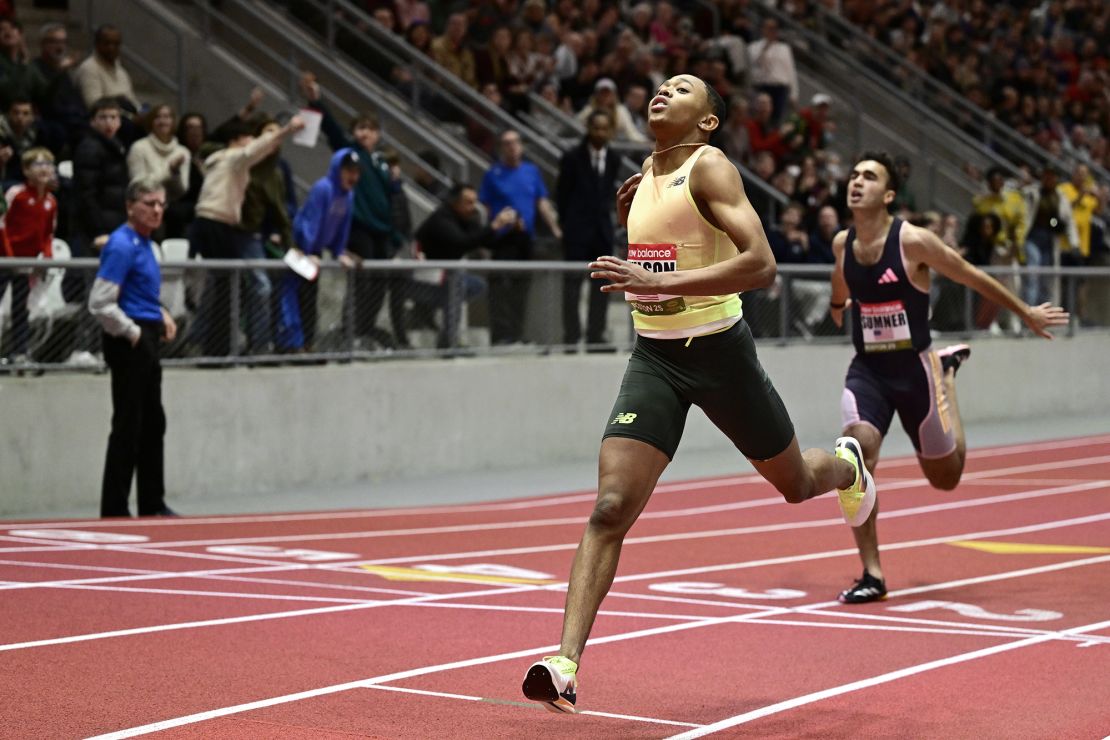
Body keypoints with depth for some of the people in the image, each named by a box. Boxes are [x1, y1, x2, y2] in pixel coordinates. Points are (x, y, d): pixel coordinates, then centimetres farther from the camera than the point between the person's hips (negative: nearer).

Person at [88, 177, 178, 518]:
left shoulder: (144, 243, 12)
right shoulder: (122, 245, -16)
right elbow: (100, 304, -21)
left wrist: (161, 315, 10)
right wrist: (134, 333, -14)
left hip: (144, 341, 10)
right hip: (128, 343, -10)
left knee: (153, 422, 14)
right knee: (128, 425, -5)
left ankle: (153, 504, 24)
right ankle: (114, 510, 2)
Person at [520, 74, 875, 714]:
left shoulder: (710, 169, -13)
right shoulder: (646, 178, 9)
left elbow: (761, 264, -26)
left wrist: (658, 282, -32)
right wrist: (628, 220, 7)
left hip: (719, 350, -4)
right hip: (654, 357, 5)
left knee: (796, 484, 18)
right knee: (611, 508, -12)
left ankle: (846, 466, 57)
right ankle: (566, 664, -18)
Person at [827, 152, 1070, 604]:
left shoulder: (913, 241, -17)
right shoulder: (842, 244, -5)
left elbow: (973, 279, -3)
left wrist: (1027, 314, 6)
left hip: (913, 368, -2)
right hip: (866, 369, 2)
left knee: (945, 477, 13)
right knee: (857, 451, -27)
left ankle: (947, 371, 42)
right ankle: (871, 575, -16)